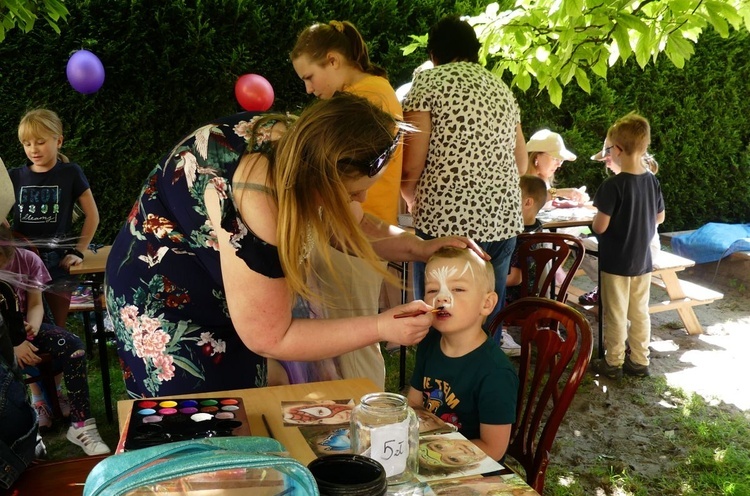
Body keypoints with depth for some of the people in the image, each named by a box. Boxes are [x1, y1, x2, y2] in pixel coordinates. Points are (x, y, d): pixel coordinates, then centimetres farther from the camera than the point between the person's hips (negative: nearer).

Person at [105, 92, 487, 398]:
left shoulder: (296, 139, -15)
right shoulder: (254, 218, -38)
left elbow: (351, 225, 4)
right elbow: (269, 339, -25)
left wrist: (419, 248, -9)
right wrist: (381, 328, -26)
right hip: (163, 299, -8)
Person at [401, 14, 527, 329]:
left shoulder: (428, 83, -1)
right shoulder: (502, 88, 17)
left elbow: (410, 166, -8)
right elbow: (521, 164, 23)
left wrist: (412, 201, 11)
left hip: (447, 222, -6)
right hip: (503, 221, 6)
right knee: (487, 322, 12)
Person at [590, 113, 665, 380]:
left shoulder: (613, 186, -22)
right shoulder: (652, 181, -2)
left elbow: (600, 227, -21)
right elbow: (660, 218, 9)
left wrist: (596, 216, 0)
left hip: (615, 262, -6)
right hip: (642, 260, 6)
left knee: (616, 315, 7)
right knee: (640, 313, 16)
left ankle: (613, 363, 18)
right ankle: (640, 361, 26)